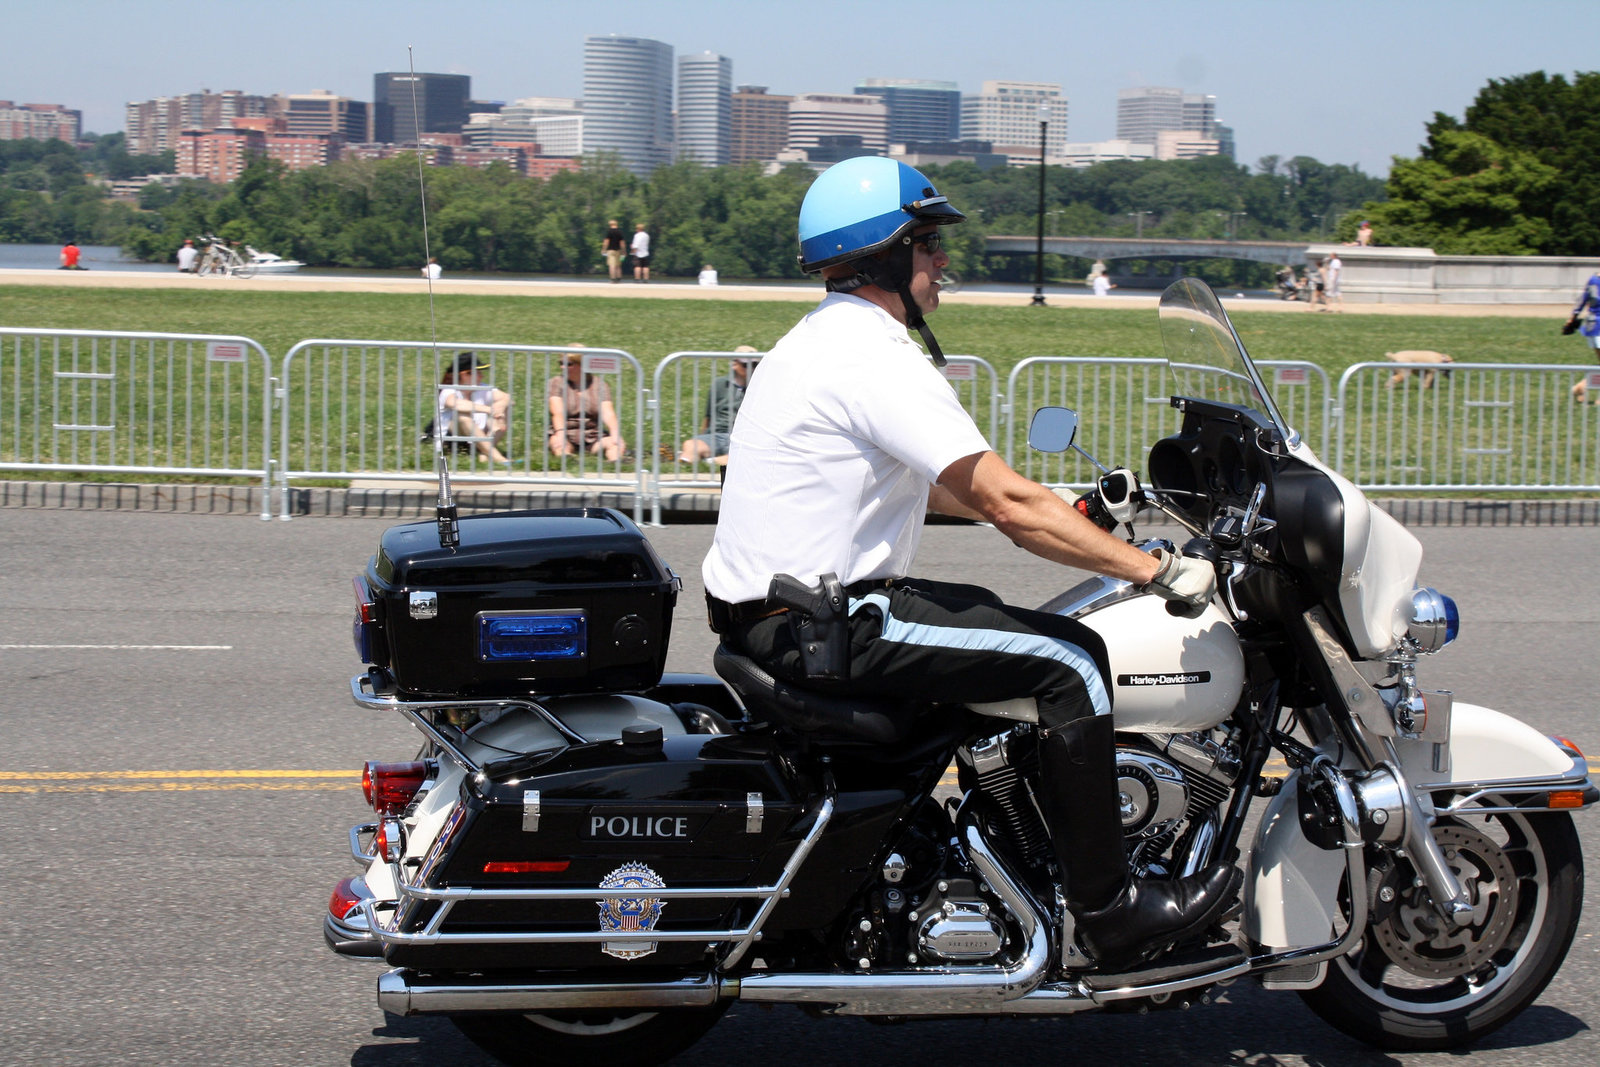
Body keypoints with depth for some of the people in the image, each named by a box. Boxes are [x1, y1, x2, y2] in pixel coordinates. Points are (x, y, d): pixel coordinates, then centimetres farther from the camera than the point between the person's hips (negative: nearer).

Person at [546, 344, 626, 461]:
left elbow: (608, 413, -5)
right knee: (558, 442, -35)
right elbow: (558, 412, -11)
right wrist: (560, 432, -32)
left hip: (593, 438, 1)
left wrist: (615, 433, -26)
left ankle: (615, 461, -59)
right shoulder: (556, 383, 7)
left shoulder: (599, 385, 10)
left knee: (619, 444, -28)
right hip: (567, 436, -1)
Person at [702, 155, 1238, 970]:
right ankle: (1110, 915, -5)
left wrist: (1059, 511, 23)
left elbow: (943, 488, 26)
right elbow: (1005, 504, -22)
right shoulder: (877, 359, -17)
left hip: (770, 610, 11)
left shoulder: (819, 339, 16)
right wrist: (1157, 571, -18)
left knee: (996, 621, 27)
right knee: (1068, 661, -10)